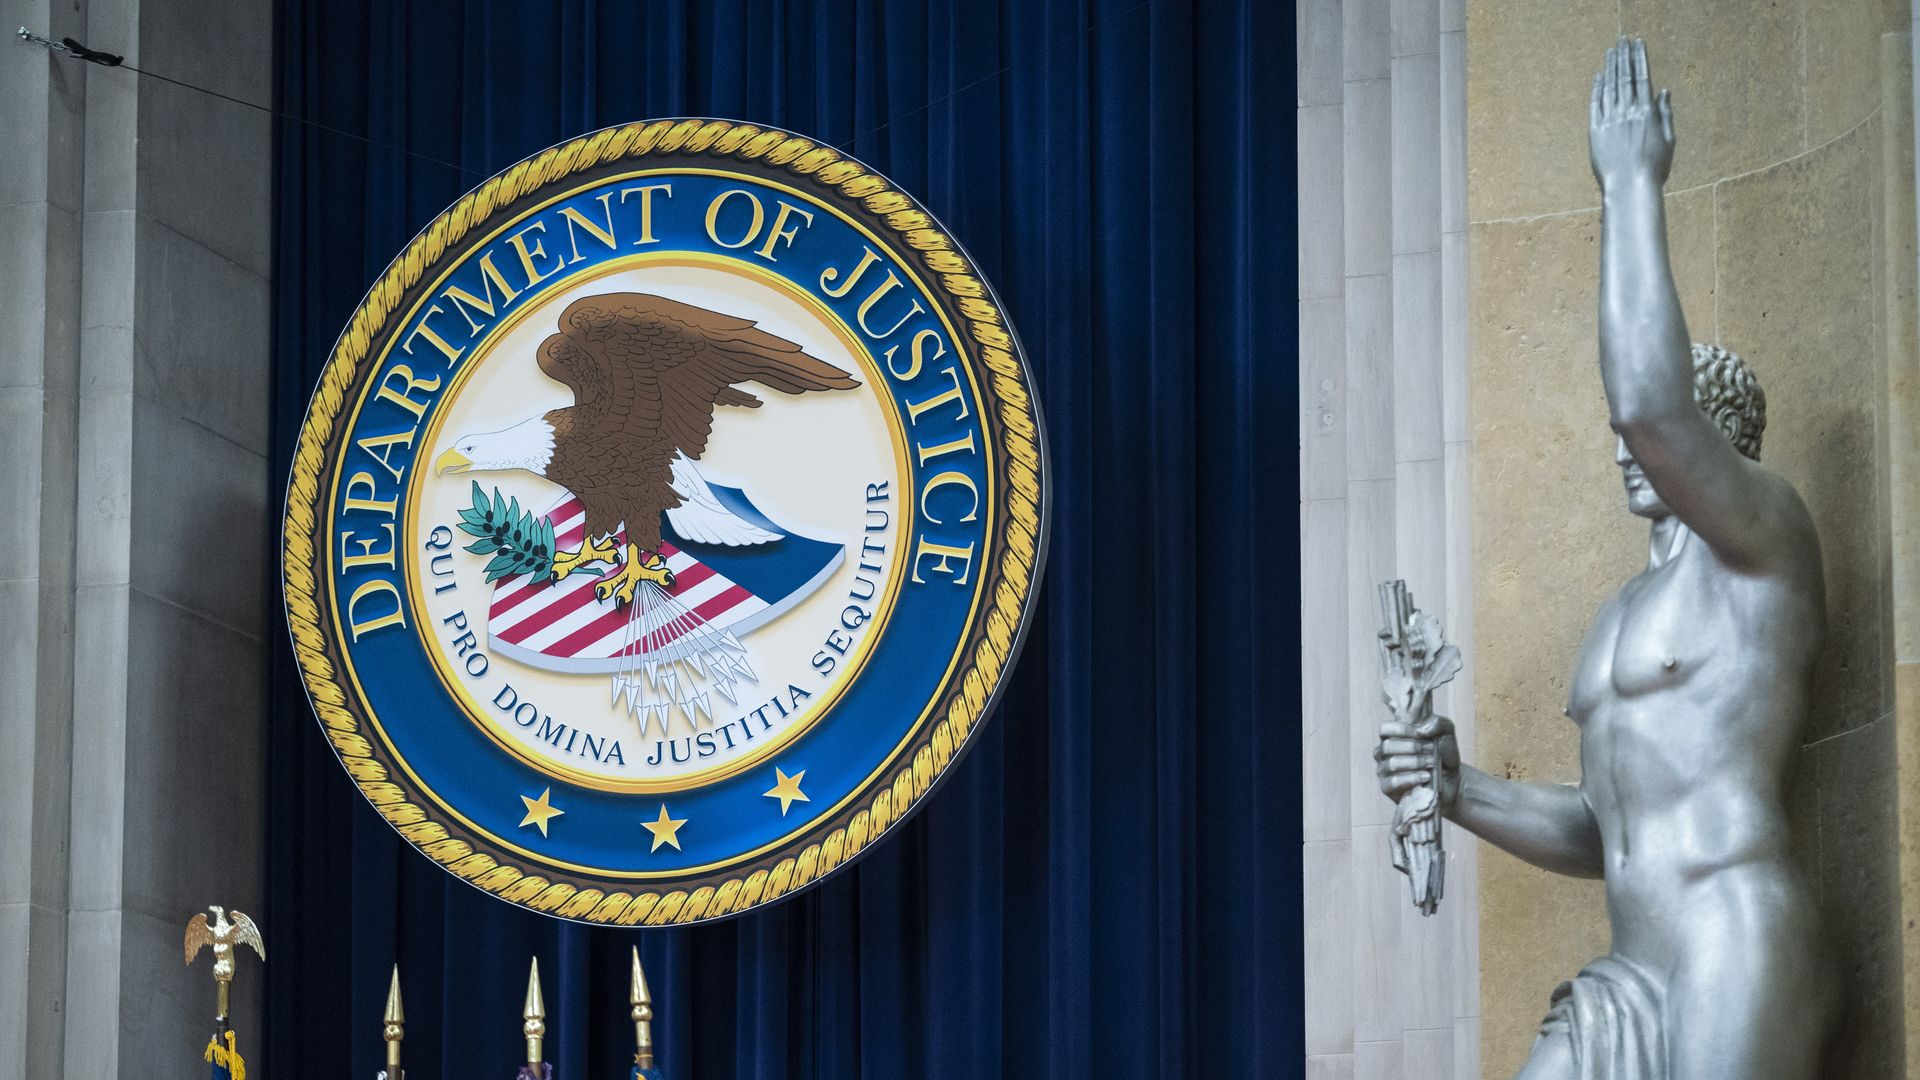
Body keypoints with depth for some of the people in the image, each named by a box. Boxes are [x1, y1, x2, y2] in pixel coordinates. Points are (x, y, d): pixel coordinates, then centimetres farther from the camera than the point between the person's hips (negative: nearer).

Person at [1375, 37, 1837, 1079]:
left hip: (1737, 951, -9)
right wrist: (1462, 794, 9)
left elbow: (1647, 401, -20)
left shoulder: (1763, 544, 0)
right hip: (1631, 982, 9)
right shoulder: (1624, 612, 25)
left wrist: (1631, 184, -12)